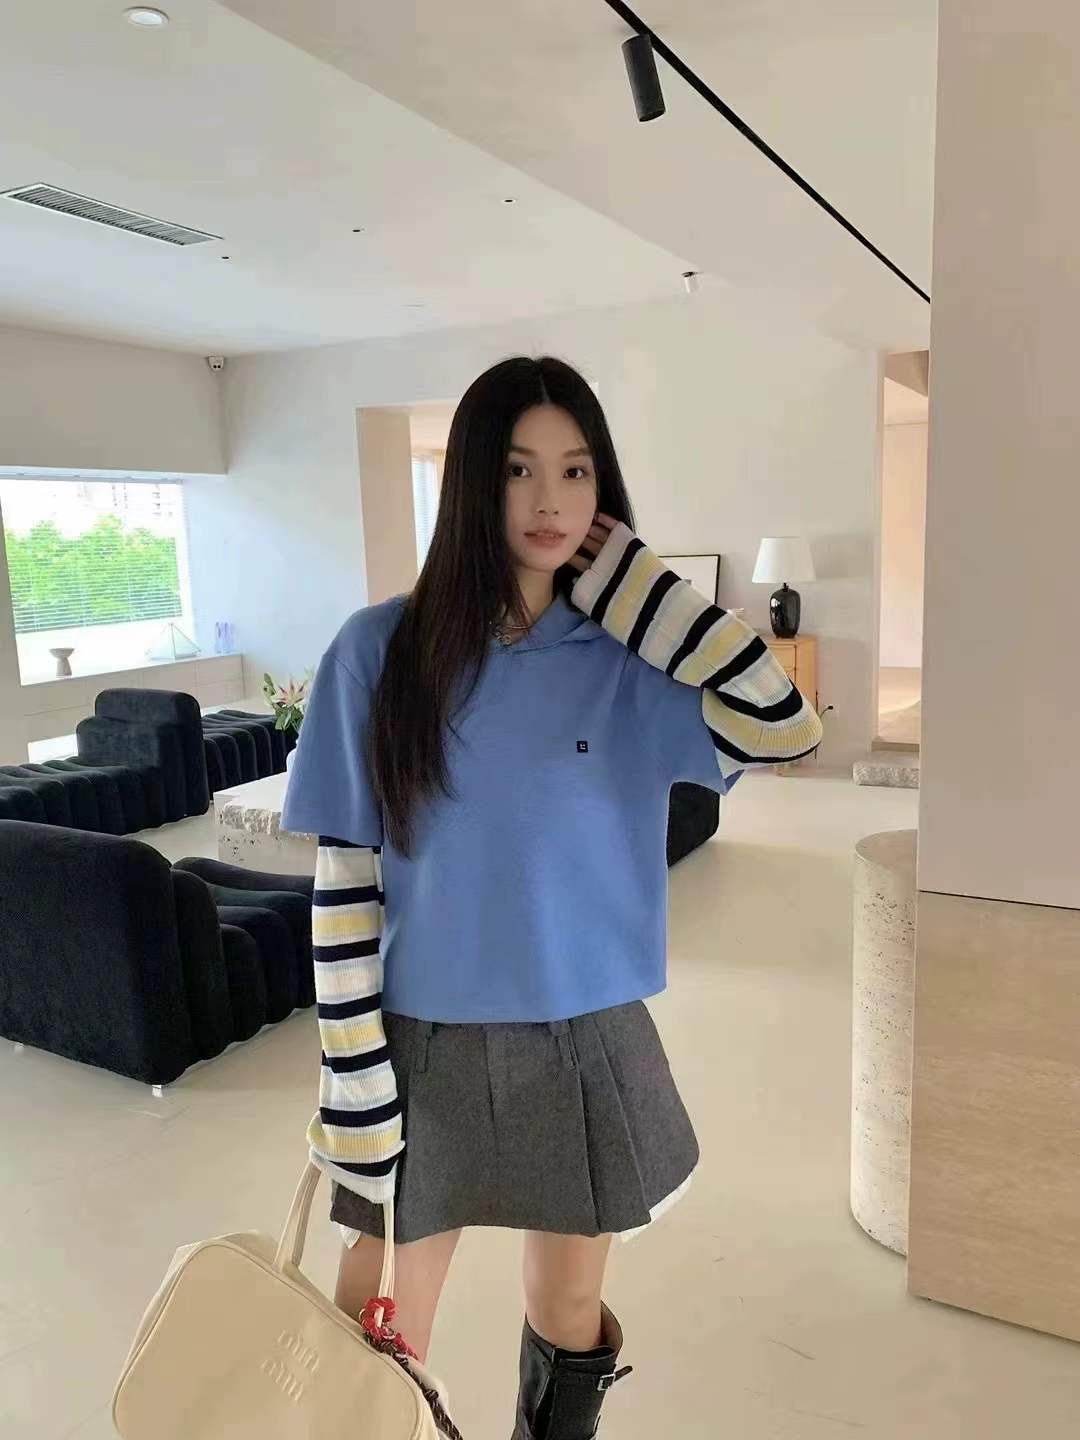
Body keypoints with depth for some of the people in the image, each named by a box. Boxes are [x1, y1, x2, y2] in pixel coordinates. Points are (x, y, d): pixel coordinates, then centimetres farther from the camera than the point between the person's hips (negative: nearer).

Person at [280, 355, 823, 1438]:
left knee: (569, 1316, 21)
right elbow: (342, 882, -8)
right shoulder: (381, 649, -9)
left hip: (587, 1044, 2)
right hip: (425, 1042, -1)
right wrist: (357, 1086, -9)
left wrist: (633, 582, -15)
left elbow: (782, 727, -22)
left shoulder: (630, 661, -4)